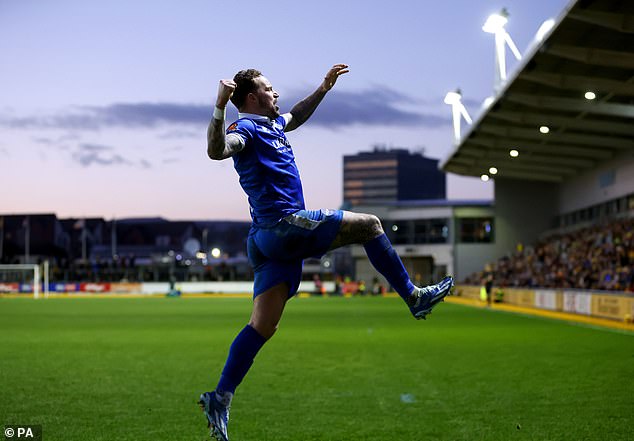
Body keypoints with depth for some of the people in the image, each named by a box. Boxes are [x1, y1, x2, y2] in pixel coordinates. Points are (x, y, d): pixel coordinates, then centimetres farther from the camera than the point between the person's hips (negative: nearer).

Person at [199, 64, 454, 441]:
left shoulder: (271, 125, 22)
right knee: (369, 225, 0)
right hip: (285, 224, -10)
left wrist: (324, 88, 42)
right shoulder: (246, 128, -7)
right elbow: (217, 151, -29)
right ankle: (414, 297, 8)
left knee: (263, 325, 3)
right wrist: (220, 108, -41)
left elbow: (295, 116, 45)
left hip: (271, 237, 10)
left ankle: (220, 399, -1)